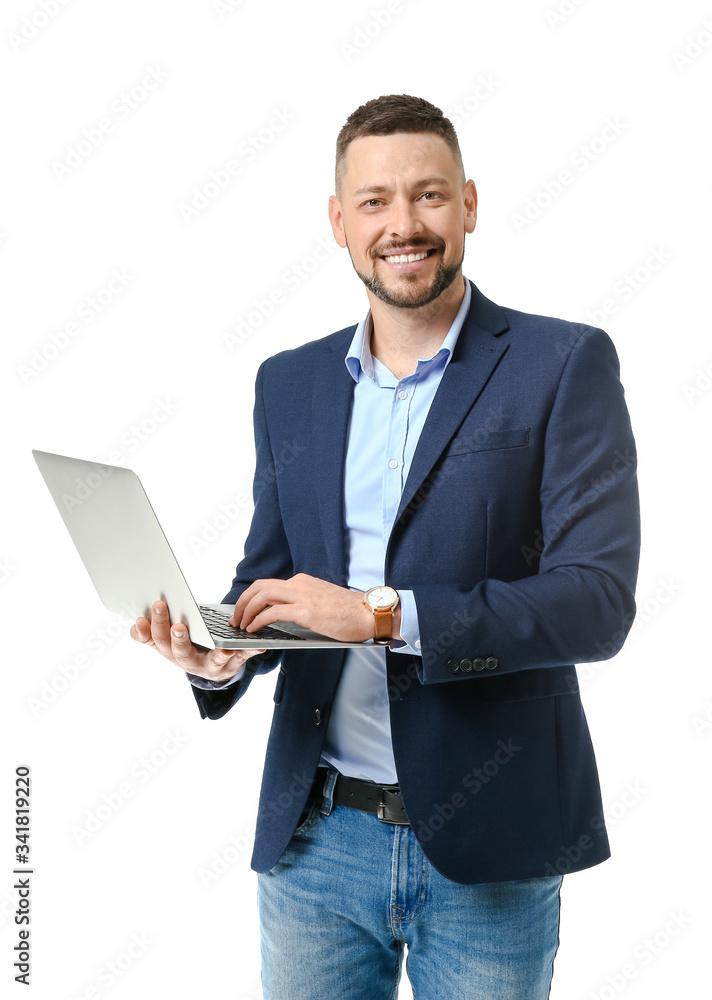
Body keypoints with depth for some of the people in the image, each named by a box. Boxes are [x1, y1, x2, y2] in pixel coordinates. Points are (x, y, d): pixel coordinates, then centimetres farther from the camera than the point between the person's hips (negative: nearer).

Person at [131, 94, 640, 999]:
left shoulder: (565, 366, -6)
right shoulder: (289, 383, 8)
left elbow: (598, 601, -14)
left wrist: (383, 613, -23)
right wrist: (223, 655, -9)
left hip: (486, 852, -3)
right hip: (315, 836, 4)